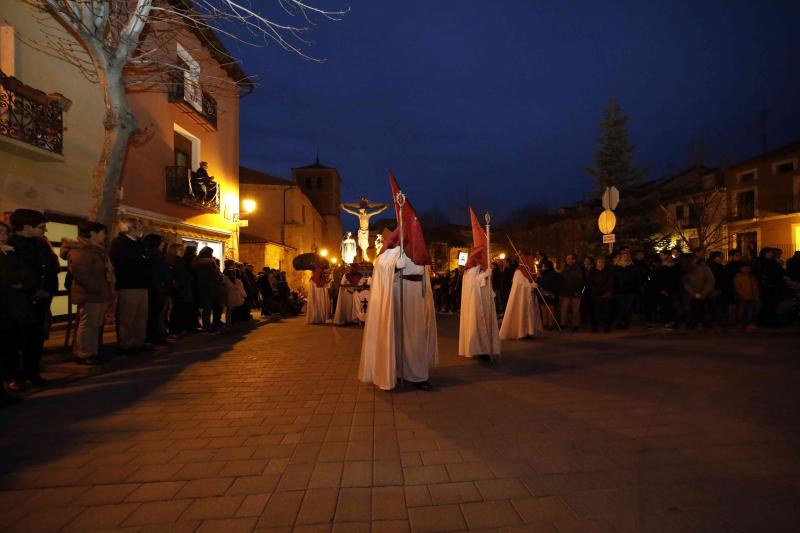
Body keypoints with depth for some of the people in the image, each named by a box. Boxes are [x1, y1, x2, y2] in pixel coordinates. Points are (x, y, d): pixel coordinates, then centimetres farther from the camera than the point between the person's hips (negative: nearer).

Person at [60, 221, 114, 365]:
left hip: (99, 294, 10)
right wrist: (97, 289, -19)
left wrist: (106, 290, 17)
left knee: (96, 325, 14)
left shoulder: (97, 250, 18)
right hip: (90, 295, -10)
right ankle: (83, 354, 5)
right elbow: (80, 274, -23)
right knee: (88, 324, -4)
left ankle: (92, 352, 22)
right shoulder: (79, 251, -14)